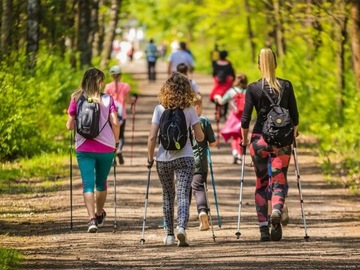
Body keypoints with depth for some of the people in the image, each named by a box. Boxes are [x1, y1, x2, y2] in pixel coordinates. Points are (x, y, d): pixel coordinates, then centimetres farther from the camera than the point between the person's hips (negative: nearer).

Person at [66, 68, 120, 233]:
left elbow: (69, 125, 1)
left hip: (84, 148, -1)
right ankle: (99, 215, 37)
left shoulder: (77, 100, -1)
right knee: (101, 183, 19)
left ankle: (92, 219, -21)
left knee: (88, 184, -4)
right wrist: (116, 141, 6)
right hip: (106, 147, 1)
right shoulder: (107, 100, -4)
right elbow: (115, 123, -9)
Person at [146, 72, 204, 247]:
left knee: (168, 195, 16)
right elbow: (199, 137, -1)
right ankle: (181, 227, -28)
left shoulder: (160, 109, -2)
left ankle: (169, 234, 20)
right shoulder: (189, 110, -2)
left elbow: (152, 137, -6)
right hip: (185, 158, -1)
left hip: (163, 159, 1)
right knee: (183, 194, -4)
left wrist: (150, 157, 5)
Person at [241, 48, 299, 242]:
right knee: (279, 181, 4)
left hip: (259, 139, 0)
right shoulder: (286, 86, 0)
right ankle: (276, 212, -27)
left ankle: (264, 229, 7)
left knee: (261, 184, 11)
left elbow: (245, 119, -4)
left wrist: (244, 139, 10)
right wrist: (293, 135, 20)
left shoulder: (253, 88, -4)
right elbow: (294, 116, 4)